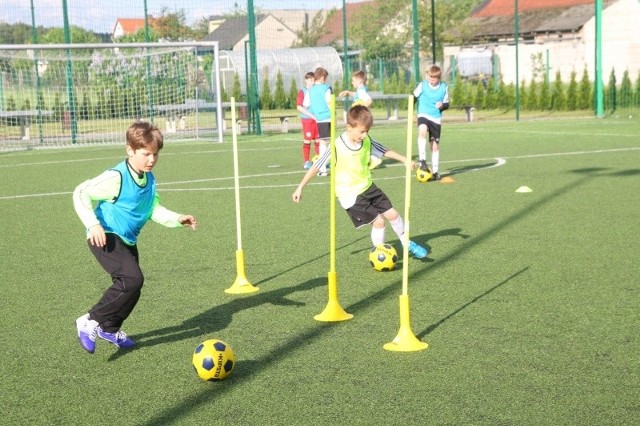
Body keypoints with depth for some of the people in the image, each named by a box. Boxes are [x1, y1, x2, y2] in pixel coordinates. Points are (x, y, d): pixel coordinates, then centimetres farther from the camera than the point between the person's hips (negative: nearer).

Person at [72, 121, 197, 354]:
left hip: (127, 241, 9)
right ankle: (91, 321, -13)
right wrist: (93, 224, -26)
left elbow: (154, 210, 11)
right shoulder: (116, 178, -20)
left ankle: (110, 328, 37)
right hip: (106, 238, -9)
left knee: (131, 287, 14)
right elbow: (81, 193, -18)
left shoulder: (149, 179, 6)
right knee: (132, 279, -24)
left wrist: (177, 219, -2)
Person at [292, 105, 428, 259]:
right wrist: (300, 187, -14)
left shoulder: (367, 141, -8)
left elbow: (385, 151, 8)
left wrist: (405, 160, 1)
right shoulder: (337, 147, -24)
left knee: (392, 214, 10)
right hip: (350, 195, -6)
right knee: (378, 221, -10)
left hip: (367, 187, 6)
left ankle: (407, 244, 33)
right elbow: (316, 166, -17)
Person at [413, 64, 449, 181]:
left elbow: (447, 104, 6)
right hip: (423, 115, -2)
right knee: (422, 131, -34)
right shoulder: (422, 85, -6)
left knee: (435, 145, 7)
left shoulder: (444, 87, -2)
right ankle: (422, 160, -33)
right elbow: (414, 97, 5)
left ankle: (435, 171, 18)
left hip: (436, 118, 2)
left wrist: (442, 105, -17)